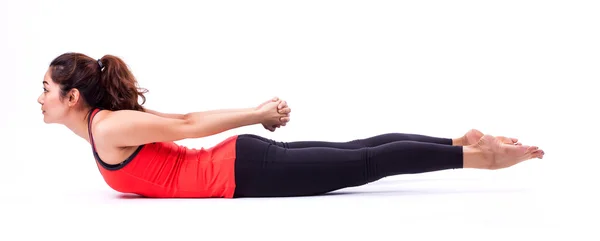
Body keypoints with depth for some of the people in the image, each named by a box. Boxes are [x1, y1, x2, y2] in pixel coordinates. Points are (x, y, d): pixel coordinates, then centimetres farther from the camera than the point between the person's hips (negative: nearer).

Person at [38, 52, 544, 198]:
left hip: (246, 173, -8)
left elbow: (188, 125, -16)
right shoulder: (108, 122, 15)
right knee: (355, 153, 9)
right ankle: (462, 142, 14)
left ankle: (477, 154, -4)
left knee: (365, 164, -8)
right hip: (241, 164, 8)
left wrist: (258, 113, -11)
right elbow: (185, 122, 21)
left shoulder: (108, 129, -14)